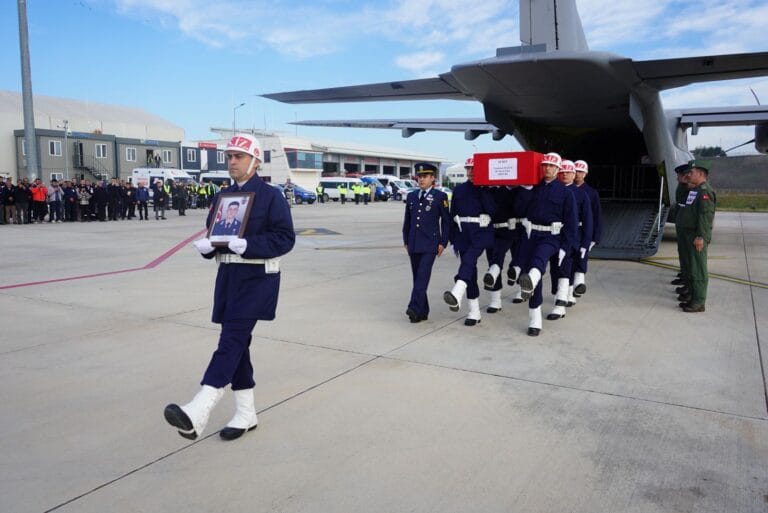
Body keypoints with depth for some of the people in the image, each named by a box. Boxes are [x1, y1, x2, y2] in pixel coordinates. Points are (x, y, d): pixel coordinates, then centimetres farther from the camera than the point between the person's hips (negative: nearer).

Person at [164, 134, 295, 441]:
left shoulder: (271, 196, -6)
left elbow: (286, 238, -12)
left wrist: (249, 245, -25)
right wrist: (206, 245, -5)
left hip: (257, 277, -7)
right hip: (228, 275, 7)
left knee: (232, 339, -16)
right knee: (236, 342, 9)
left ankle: (198, 414, -23)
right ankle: (246, 414, 20)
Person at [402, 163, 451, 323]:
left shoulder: (440, 196, -1)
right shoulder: (411, 196, 13)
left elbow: (446, 221, 0)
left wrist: (443, 242, -4)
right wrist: (406, 241, 14)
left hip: (430, 244, -5)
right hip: (414, 244, 5)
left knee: (423, 276, -15)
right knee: (417, 278, 7)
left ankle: (415, 308, -21)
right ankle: (423, 312, 15)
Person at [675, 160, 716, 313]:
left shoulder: (705, 191, -13)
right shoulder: (693, 190, 18)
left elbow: (706, 215, -21)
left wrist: (700, 236, -24)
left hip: (696, 237, -10)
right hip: (687, 235, 10)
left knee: (697, 270, -7)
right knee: (690, 268, 15)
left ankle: (699, 303, -3)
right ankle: (692, 298, 23)